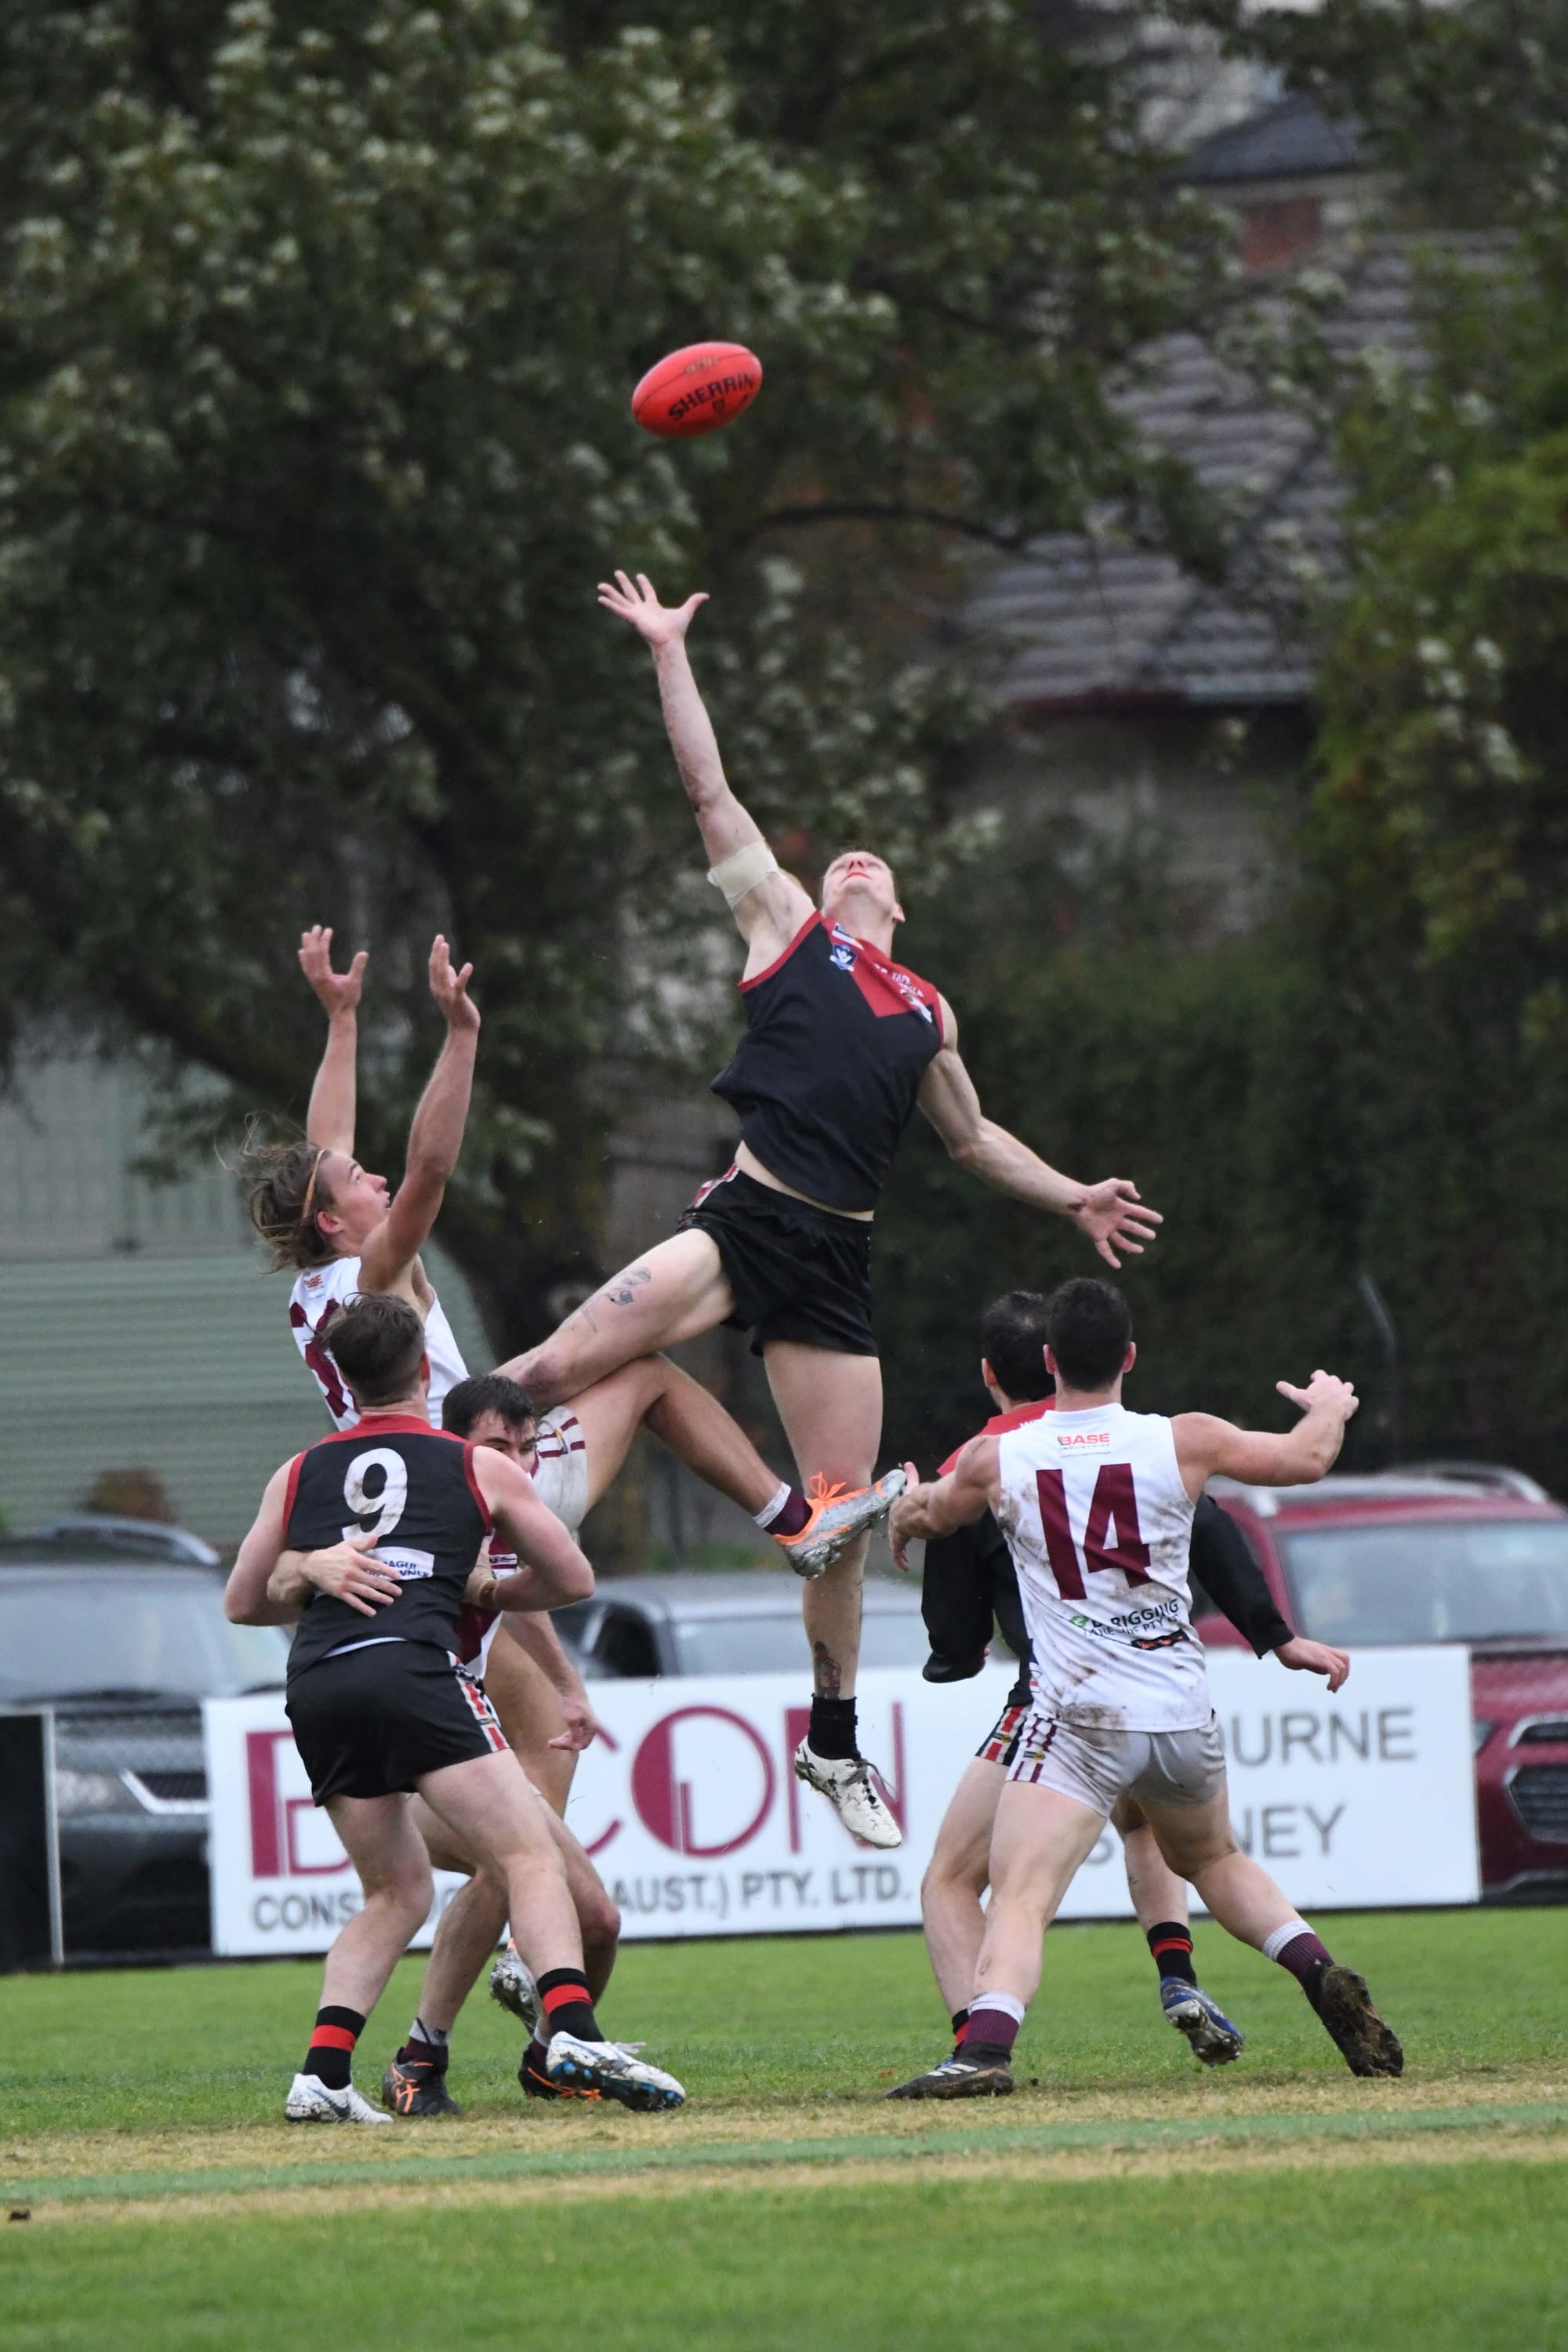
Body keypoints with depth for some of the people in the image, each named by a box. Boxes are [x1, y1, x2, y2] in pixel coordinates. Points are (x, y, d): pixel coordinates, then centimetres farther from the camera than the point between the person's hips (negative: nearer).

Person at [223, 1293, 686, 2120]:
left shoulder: (298, 1476, 24)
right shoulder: (480, 1468, 19)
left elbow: (242, 1603, 31)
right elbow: (573, 1580, 28)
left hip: (314, 1688, 4)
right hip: (411, 1668, -4)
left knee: (396, 1891, 19)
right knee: (530, 1858, -7)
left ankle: (322, 2074, 4)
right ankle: (574, 2033, -30)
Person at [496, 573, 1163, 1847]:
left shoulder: (927, 1010, 22)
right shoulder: (784, 924, 12)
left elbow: (972, 1136, 36)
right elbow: (710, 790, 9)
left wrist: (1073, 1198, 29)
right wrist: (668, 651, 7)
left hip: (835, 1266, 4)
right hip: (746, 1220, -4)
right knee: (562, 1367, -29)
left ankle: (833, 1739, 17)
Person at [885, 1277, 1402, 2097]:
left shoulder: (996, 1460, -2)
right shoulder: (1183, 1443, 0)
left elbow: (921, 1517, 20)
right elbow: (1306, 1459, 14)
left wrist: (905, 1508, 45)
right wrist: (1330, 1406, 38)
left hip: (1077, 1718, -3)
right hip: (1184, 1713, 3)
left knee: (1018, 1897, -14)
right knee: (1213, 1858, 30)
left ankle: (986, 2045, -37)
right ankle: (1323, 1974, 13)